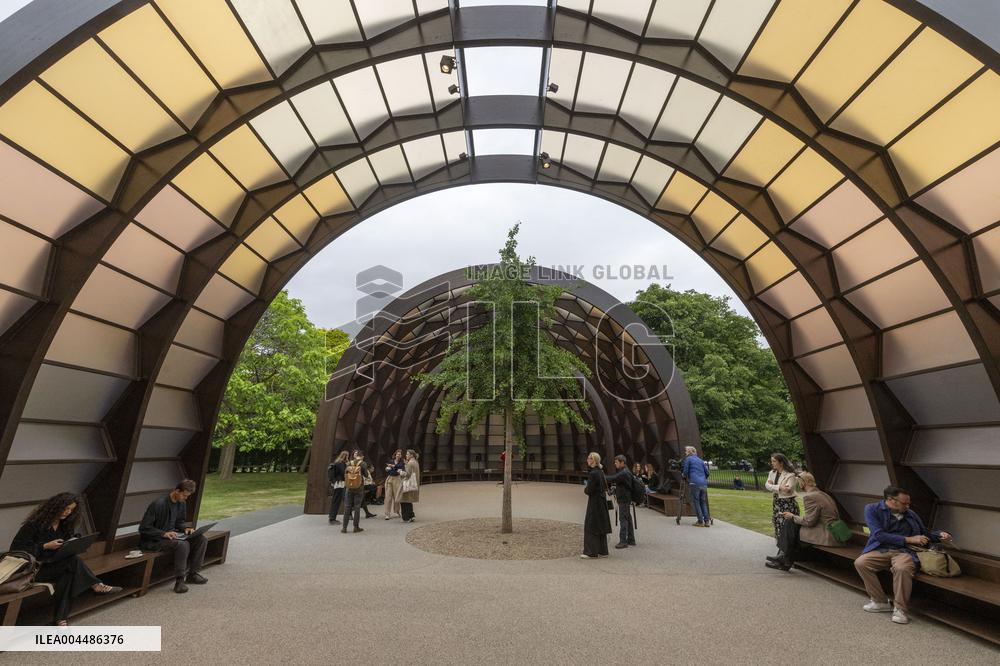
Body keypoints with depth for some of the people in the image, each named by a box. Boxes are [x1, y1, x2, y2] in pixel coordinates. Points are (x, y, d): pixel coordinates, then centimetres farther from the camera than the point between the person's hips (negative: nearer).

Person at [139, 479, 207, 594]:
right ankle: (179, 580, -20)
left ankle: (192, 574, 1)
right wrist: (164, 533, -29)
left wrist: (185, 528, -5)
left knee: (201, 539, -10)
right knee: (183, 544, -34)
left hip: (171, 535, 8)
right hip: (152, 540, -8)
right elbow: (143, 528, -19)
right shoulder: (158, 504, -22)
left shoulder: (181, 504, 3)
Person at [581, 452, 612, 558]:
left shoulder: (593, 473, -21)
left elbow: (589, 490, -21)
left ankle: (591, 552, 4)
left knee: (591, 527, -1)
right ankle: (602, 551, 22)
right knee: (601, 526, 14)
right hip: (602, 501, 9)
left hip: (594, 503, -9)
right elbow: (605, 486, 17)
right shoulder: (601, 472, 7)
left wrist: (585, 489, 1)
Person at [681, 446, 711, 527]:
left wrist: (683, 475, 20)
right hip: (704, 484, 5)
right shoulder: (701, 460, 20)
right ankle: (707, 521, 9)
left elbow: (685, 472, 0)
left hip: (694, 484, -5)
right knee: (703, 502, 13)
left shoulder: (688, 459, 4)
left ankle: (700, 522, -1)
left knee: (696, 502, 1)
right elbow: (707, 472, 19)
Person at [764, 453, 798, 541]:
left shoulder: (790, 474, -13)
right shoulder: (772, 473, 8)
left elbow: (787, 489, -21)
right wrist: (779, 487, -15)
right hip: (776, 503, 7)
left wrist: (772, 486, -16)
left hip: (788, 504, -7)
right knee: (777, 524, 13)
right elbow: (767, 485, -2)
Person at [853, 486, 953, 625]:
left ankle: (900, 609, -15)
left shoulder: (910, 514, 12)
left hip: (904, 551, 1)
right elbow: (879, 535, -10)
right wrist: (908, 539, -11)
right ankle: (881, 602, -6)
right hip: (881, 550, -1)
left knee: (902, 568, -36)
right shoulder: (872, 509, 0)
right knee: (860, 562, -30)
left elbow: (925, 533, 27)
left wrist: (939, 535, 5)